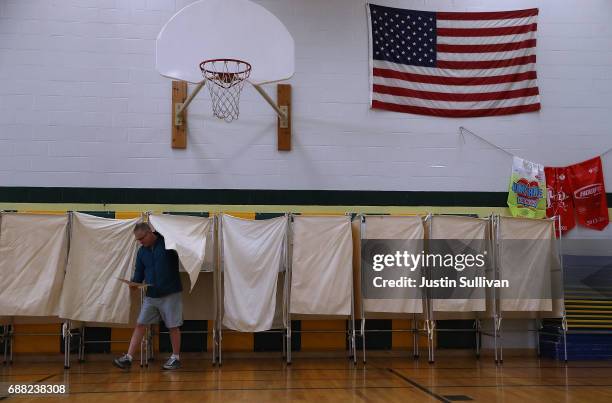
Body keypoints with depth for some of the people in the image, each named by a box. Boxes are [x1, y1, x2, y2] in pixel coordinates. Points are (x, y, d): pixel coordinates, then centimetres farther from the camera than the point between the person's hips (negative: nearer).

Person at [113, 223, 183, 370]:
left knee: (173, 326, 1)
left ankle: (175, 358, 15)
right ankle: (128, 358, 5)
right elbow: (139, 272, 14)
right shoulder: (142, 251, 10)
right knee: (140, 325, 2)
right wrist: (135, 282, -4)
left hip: (171, 293, -5)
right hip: (151, 296, 5)